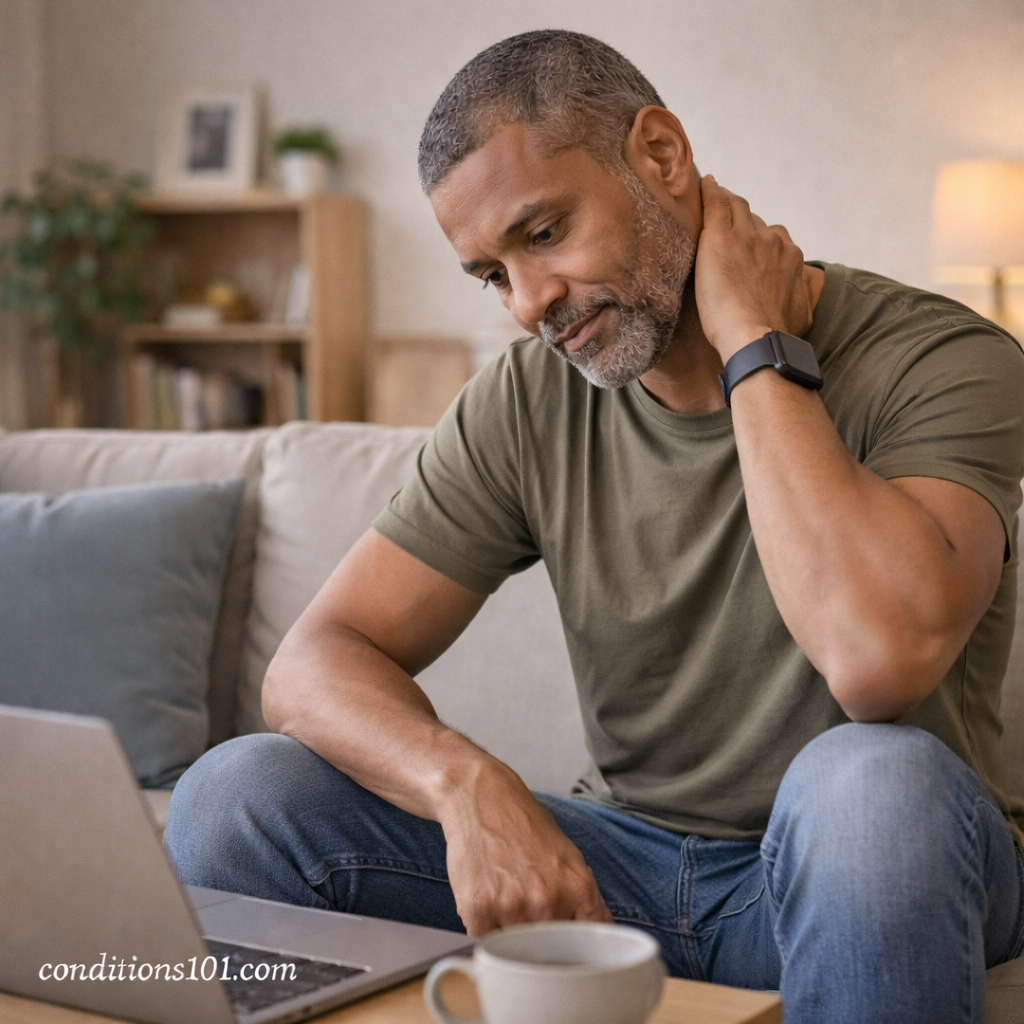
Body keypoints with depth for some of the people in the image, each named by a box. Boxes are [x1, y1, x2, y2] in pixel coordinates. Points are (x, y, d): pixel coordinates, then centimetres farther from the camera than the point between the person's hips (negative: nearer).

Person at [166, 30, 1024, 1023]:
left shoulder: (934, 357, -15)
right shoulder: (527, 401, 0)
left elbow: (882, 659, -35)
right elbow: (315, 664, -6)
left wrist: (756, 346, -23)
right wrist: (470, 785, -28)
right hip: (624, 859, 3)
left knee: (870, 777, -39)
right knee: (234, 800, -14)